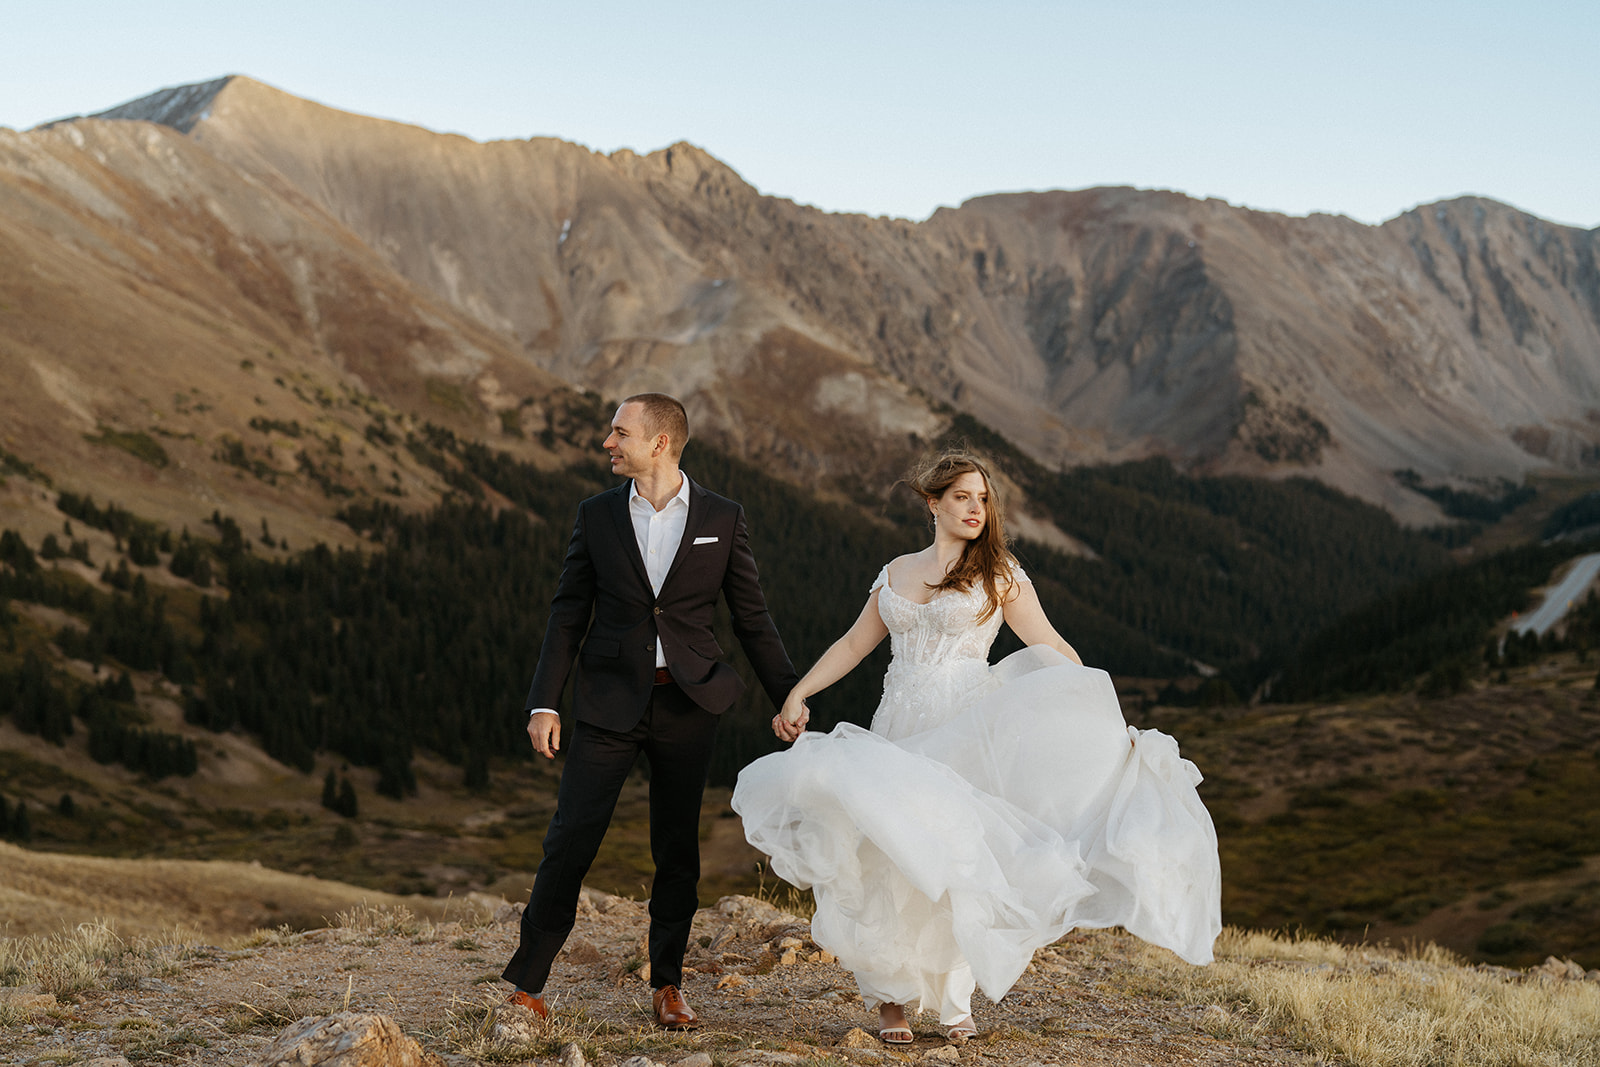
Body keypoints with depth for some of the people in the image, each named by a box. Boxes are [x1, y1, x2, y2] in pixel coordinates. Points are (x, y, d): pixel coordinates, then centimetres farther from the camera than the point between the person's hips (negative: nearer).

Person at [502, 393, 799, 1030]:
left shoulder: (723, 520, 2)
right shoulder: (596, 516, 5)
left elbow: (753, 620, 6)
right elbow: (568, 614, 6)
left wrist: (790, 700, 4)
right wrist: (544, 702, -2)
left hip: (688, 704, 0)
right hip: (609, 701, 0)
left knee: (678, 850, 6)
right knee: (571, 839, -5)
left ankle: (667, 985, 20)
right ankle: (527, 983, 3)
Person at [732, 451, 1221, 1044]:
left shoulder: (997, 573, 3)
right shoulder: (897, 573, 13)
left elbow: (1053, 650, 0)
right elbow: (854, 644, 19)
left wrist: (1104, 718, -7)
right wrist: (797, 694, 10)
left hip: (966, 738, -3)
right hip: (900, 736, 3)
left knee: (958, 863, -3)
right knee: (893, 862, -2)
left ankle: (955, 1000, 10)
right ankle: (894, 998, 10)